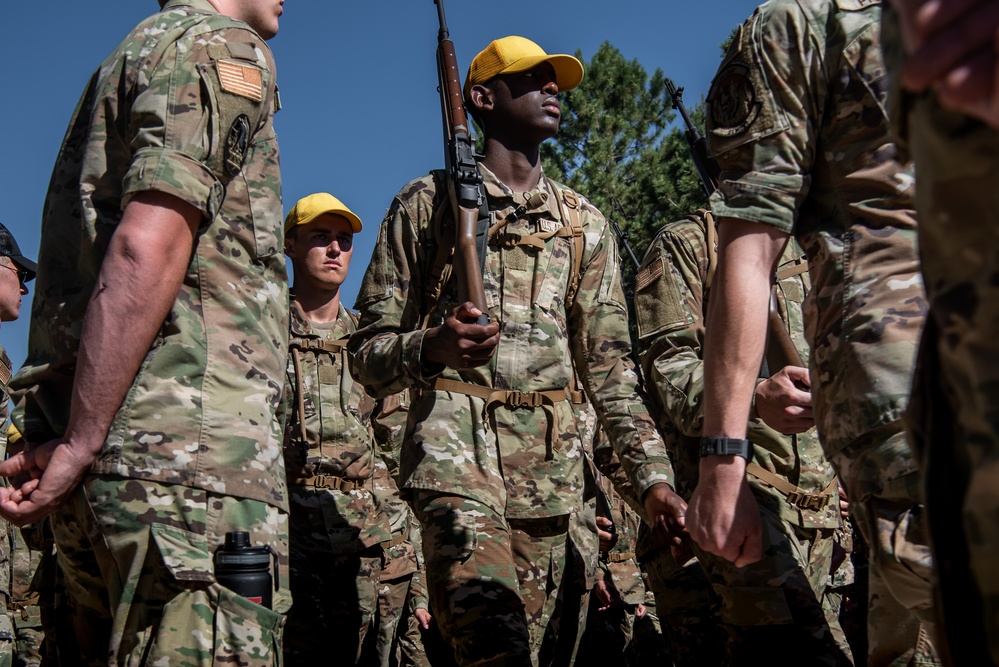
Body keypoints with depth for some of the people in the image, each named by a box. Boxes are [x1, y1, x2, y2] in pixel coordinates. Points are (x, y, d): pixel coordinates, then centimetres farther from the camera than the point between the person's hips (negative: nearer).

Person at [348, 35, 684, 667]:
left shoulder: (585, 223, 20)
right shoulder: (427, 203, 9)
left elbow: (609, 363, 17)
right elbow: (368, 352, 7)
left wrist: (654, 473, 6)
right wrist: (433, 347, -15)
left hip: (553, 462, 4)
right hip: (457, 443, -4)